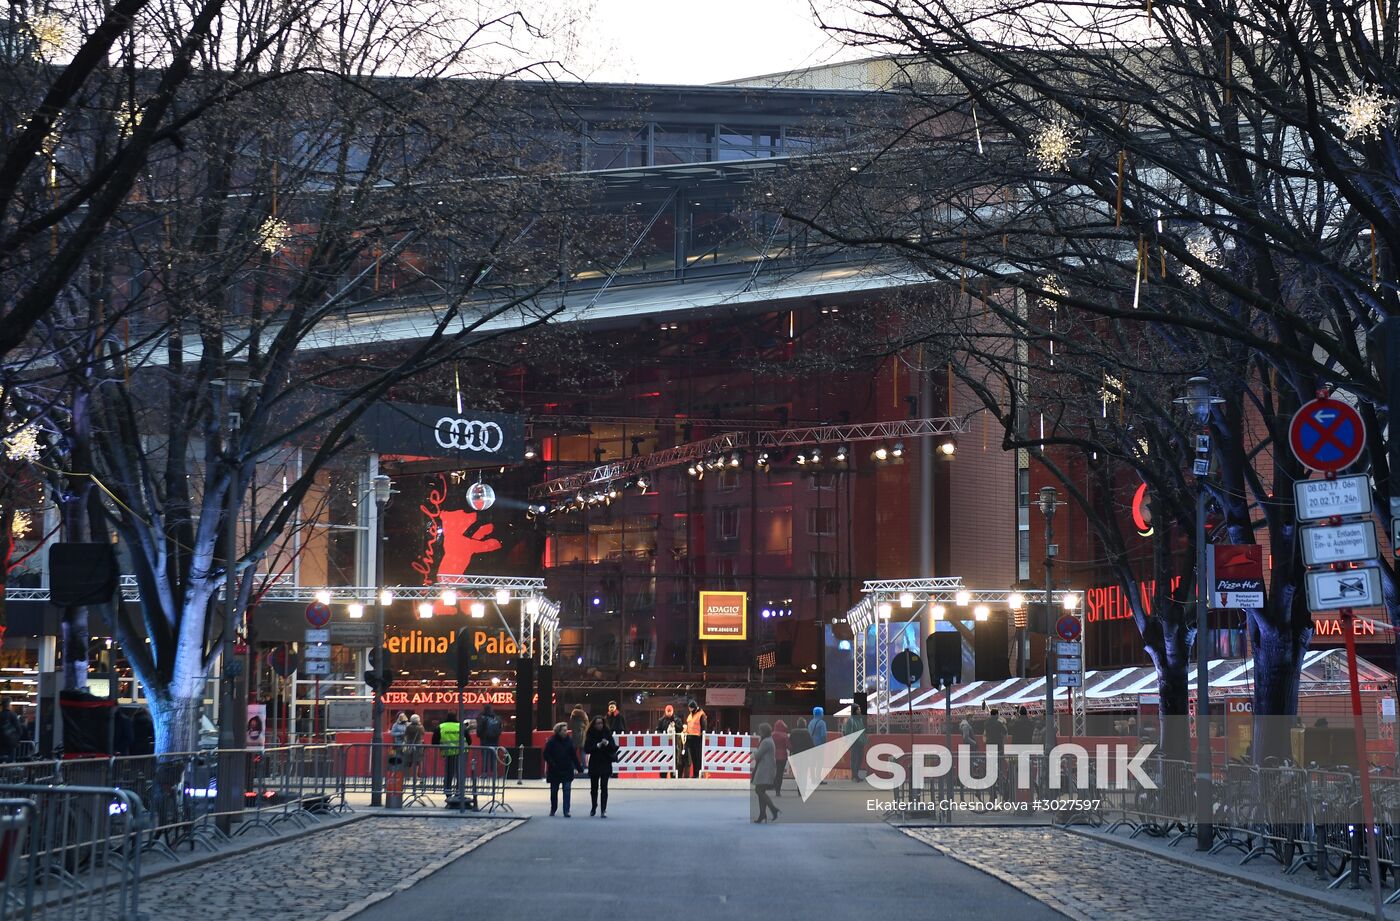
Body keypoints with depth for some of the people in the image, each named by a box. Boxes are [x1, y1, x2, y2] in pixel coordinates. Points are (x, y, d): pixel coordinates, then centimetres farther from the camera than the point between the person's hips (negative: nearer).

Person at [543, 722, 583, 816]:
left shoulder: (568, 741, 2)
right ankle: (553, 809, 28)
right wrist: (552, 763, -20)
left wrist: (579, 768, 4)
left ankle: (566, 811, -6)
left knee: (567, 790, -7)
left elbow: (574, 755, 6)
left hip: (567, 770, 1)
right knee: (554, 791, 11)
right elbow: (546, 755, -7)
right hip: (555, 771, -1)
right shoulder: (552, 741, -7)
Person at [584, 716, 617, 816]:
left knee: (604, 787, -8)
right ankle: (594, 808, 29)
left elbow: (614, 748, -2)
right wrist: (598, 745, -17)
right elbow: (586, 749, -7)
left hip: (605, 764, -1)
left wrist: (607, 744, -21)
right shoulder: (590, 735, 0)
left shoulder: (607, 734, 0)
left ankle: (604, 810, -8)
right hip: (594, 764, 1)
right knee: (594, 787, 11)